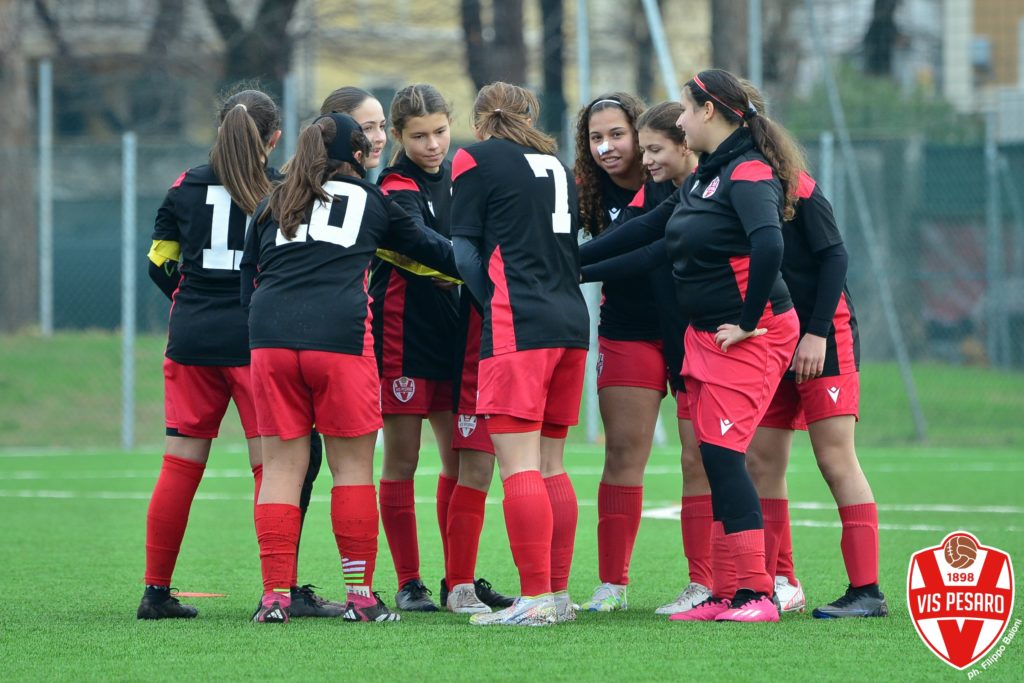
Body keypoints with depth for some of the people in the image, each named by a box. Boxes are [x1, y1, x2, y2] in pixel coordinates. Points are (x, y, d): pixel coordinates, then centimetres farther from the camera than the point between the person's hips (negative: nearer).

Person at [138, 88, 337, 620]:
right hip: (256, 340, -4)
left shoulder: (186, 186, 6)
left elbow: (159, 262, 13)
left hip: (191, 338, 4)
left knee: (180, 467, 7)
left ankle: (156, 591, 9)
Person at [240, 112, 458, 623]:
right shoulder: (370, 199, 15)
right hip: (340, 334, -3)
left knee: (280, 465, 5)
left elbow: (247, 280, 21)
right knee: (353, 465, 4)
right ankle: (361, 595, 4)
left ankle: (274, 595, 0)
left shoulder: (272, 204, 21)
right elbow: (426, 246, 26)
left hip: (270, 336, 3)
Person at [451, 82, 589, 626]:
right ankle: (558, 593, 12)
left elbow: (465, 250, 0)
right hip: (571, 320, 7)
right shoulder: (556, 165, 22)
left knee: (518, 466, -9)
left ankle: (535, 598, -15)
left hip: (518, 325, -7)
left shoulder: (476, 159, 3)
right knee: (549, 466, 12)